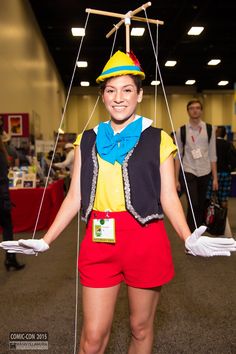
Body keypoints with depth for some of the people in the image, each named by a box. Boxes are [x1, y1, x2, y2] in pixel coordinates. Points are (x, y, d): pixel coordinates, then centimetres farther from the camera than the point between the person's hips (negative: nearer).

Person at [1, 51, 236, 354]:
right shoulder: (88, 140, 8)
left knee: (141, 328, 15)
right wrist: (45, 241, 4)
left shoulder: (158, 140, 1)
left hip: (146, 241, -1)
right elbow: (75, 197, 8)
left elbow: (168, 197, -1)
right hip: (99, 242, 2)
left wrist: (188, 238, -16)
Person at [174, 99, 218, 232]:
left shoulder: (209, 129, 1)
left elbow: (213, 155, 3)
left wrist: (215, 178, 1)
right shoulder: (181, 131, -2)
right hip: (189, 172, -2)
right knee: (193, 205, -8)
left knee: (202, 205, 12)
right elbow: (178, 156, 0)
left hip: (205, 173, 2)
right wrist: (176, 179, -1)